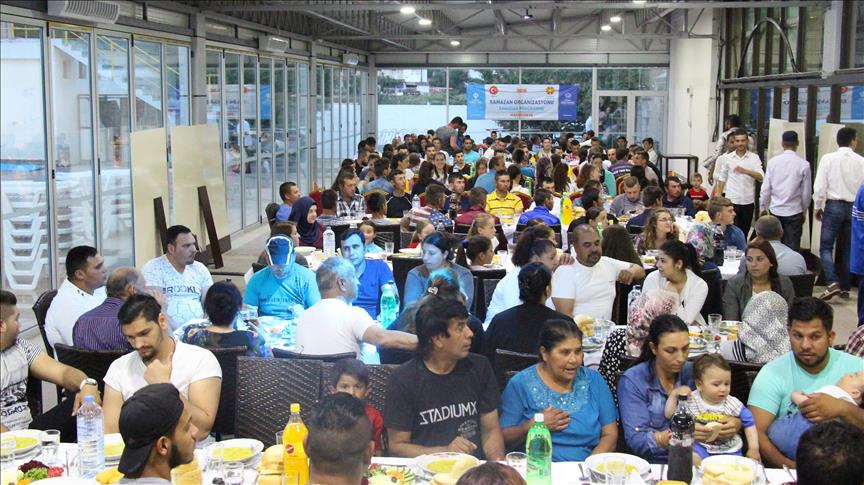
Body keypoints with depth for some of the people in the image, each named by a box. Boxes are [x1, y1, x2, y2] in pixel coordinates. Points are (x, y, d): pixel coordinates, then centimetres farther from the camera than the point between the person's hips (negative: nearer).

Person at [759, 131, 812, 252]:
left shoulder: (772, 162, -3)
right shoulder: (804, 165, -8)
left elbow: (765, 189, 0)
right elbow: (807, 193, -1)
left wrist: (762, 208, 12)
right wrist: (803, 210, 14)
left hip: (775, 211, 2)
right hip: (794, 212, -2)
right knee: (792, 248, 2)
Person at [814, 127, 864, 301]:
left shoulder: (828, 159, -7)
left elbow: (820, 186, -7)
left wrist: (818, 207, 5)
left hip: (834, 206, -2)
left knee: (826, 247, 2)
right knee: (847, 249, 12)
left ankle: (833, 282, -16)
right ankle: (844, 287, 17)